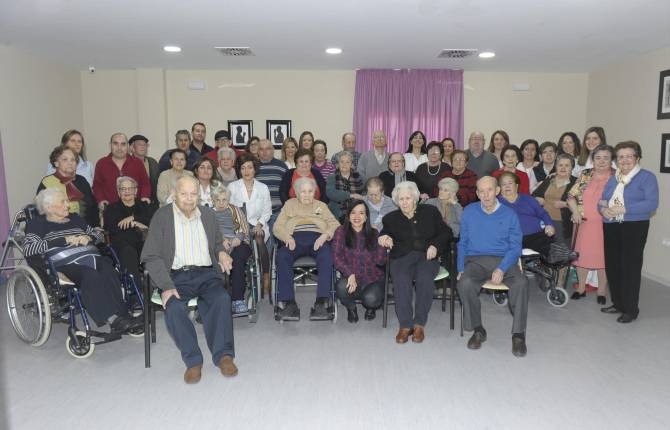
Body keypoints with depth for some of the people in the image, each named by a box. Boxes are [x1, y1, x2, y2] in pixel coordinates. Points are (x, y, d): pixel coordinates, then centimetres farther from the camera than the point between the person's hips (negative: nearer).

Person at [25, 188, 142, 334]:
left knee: (109, 273, -31)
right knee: (91, 276, -36)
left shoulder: (74, 218, 29)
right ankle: (113, 319, -41)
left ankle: (122, 316, -40)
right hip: (65, 264, -4)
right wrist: (64, 240, -8)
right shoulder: (37, 223, 13)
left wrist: (88, 238, 3)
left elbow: (98, 234, 27)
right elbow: (28, 248, -5)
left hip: (92, 258, 4)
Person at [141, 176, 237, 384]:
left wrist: (222, 253, 1)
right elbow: (151, 257, -1)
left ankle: (223, 355, -22)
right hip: (176, 276, -2)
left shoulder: (208, 214, 15)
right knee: (174, 307, -32)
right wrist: (166, 286, -15)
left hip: (206, 273, 2)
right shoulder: (162, 216, 4)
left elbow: (218, 243, 28)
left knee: (221, 299, -29)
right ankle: (193, 360, -19)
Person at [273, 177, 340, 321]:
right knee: (282, 256, -33)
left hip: (317, 238, 0)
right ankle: (289, 303, -33)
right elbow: (277, 226, 16)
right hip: (295, 238, 0)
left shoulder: (321, 205, 28)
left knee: (327, 256, -35)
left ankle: (320, 303, -36)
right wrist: (287, 237, -7)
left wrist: (324, 235, -8)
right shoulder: (289, 204, 27)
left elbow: (335, 224, 14)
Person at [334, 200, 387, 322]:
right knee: (341, 286, -33)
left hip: (373, 280, 1)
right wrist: (350, 274, -24)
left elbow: (380, 261, -1)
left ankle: (371, 307, 13)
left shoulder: (373, 233, 6)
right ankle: (351, 308, 5)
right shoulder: (341, 231, 2)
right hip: (351, 279, 0)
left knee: (370, 298, -30)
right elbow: (337, 257, -9)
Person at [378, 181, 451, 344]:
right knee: (401, 280, -33)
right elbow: (384, 235, 21)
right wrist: (384, 239, -5)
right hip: (401, 257, 1)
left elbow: (446, 232, 16)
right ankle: (405, 325, -23)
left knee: (424, 279, -34)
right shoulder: (391, 218, 18)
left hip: (426, 256, 0)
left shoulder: (430, 212, 15)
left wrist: (435, 245, -2)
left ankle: (420, 324, -19)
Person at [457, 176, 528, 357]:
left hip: (503, 260, 0)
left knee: (521, 282, -32)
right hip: (475, 260, 1)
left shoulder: (509, 214, 5)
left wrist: (501, 269, -16)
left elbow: (515, 247, 1)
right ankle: (478, 330, -10)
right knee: (464, 283, -32)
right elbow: (463, 243, 13)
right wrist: (460, 268, -1)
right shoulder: (469, 212, 10)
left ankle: (518, 334, -15)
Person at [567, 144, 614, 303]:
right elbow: (572, 195, 6)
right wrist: (575, 212, -7)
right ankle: (581, 288, 24)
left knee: (603, 256, 5)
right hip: (585, 223, 3)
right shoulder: (585, 175, 6)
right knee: (581, 254, 8)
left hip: (605, 224, -2)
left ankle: (601, 291, 19)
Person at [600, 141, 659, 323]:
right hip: (611, 227, 6)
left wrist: (624, 209, -22)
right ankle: (618, 303, 24)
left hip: (634, 228, -6)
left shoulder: (647, 177, -3)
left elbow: (651, 204, -15)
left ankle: (631, 309, 8)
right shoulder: (613, 178, 16)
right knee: (612, 266, 9)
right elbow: (602, 200, 14)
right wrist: (603, 209, -9)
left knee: (630, 267, -3)